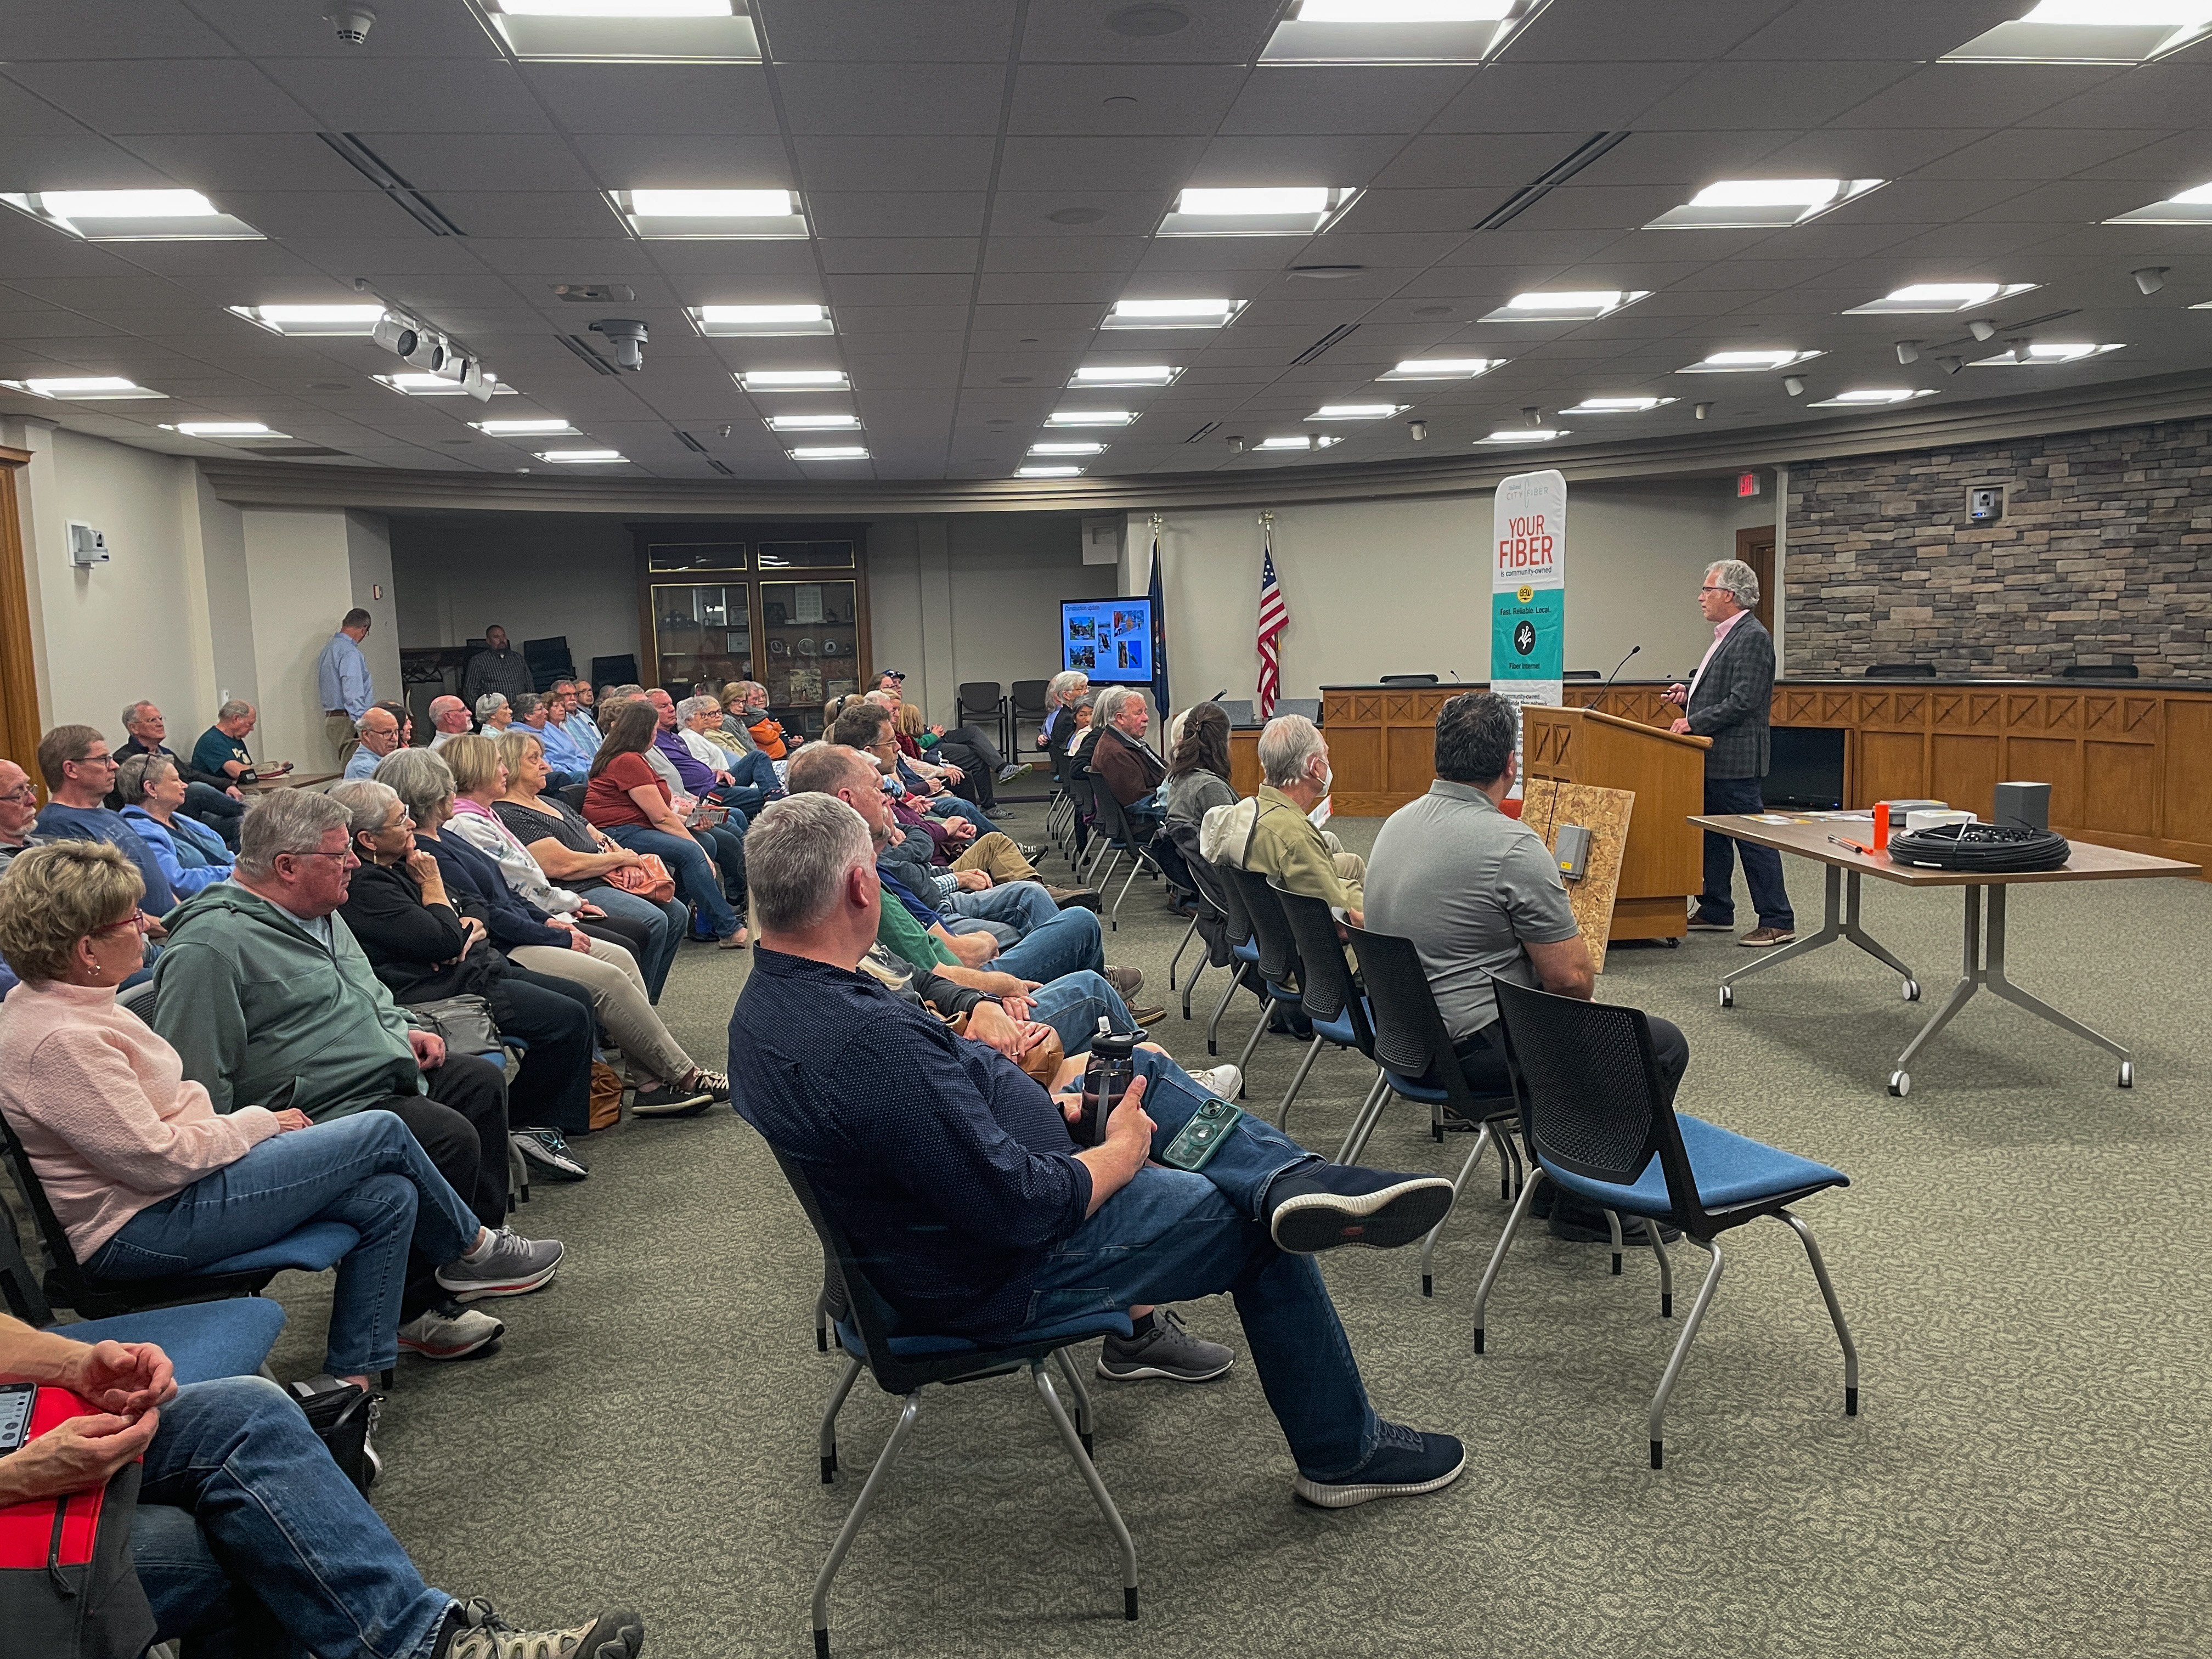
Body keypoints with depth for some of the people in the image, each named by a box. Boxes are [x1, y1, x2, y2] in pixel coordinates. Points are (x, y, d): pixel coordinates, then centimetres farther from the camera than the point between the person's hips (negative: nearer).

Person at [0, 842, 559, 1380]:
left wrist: (258, 1122, 3)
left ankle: (350, 1380, 7)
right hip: (140, 1228, -11)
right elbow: (157, 1161, -24)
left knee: (390, 1198, -2)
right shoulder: (61, 1041, -25)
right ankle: (472, 1250, 15)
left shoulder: (65, 1002, 9)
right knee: (383, 1133, -10)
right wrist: (259, 1124, -9)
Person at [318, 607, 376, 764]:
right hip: (347, 721, -10)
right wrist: (362, 727, -25)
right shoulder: (350, 652, -13)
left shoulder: (328, 649, 18)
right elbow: (353, 694, -21)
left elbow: (322, 686, 24)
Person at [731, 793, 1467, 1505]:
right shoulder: (872, 1042, -37)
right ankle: (1343, 1453, 24)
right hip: (1003, 1278, -10)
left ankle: (1296, 1178, -4)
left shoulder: (766, 1001, -5)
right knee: (1256, 1228, 5)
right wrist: (1123, 1152, -13)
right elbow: (1022, 1208, -31)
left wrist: (1008, 1075, 1)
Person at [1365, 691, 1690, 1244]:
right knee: (1664, 1045, 2)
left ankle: (1553, 1176, 35)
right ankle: (1586, 1203, 11)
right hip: (1472, 1048, -9)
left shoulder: (1397, 824, 5)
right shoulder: (1513, 846, -21)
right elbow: (1571, 978, -17)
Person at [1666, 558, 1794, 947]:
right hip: (1714, 758, 11)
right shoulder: (1728, 636, 17)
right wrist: (1689, 696, 8)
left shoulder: (1753, 638, -15)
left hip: (1735, 760, -11)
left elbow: (1743, 702, -22)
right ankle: (1715, 911, 25)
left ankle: (1778, 921, -1)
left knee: (1753, 838, -6)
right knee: (1713, 836, 16)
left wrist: (1695, 722, -19)